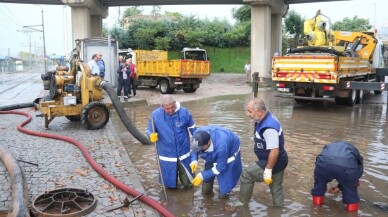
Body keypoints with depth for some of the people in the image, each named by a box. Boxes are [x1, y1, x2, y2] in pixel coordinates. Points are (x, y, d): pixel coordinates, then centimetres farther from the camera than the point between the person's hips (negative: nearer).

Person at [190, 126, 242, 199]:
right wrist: (194, 160, -29)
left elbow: (219, 167, -32)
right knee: (208, 171, 5)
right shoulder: (198, 135, -32)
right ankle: (207, 189, 32)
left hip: (231, 150, -5)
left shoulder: (221, 147, -47)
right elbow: (194, 149, -9)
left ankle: (225, 191, 22)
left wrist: (202, 176, -30)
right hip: (213, 149, 5)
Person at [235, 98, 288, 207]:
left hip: (274, 162, -10)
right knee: (277, 189, 21)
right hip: (278, 162, 10)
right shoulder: (266, 119, 1)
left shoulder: (269, 127, -31)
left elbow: (274, 151, -30)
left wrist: (268, 170, -23)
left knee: (246, 174, 0)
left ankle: (242, 203, 16)